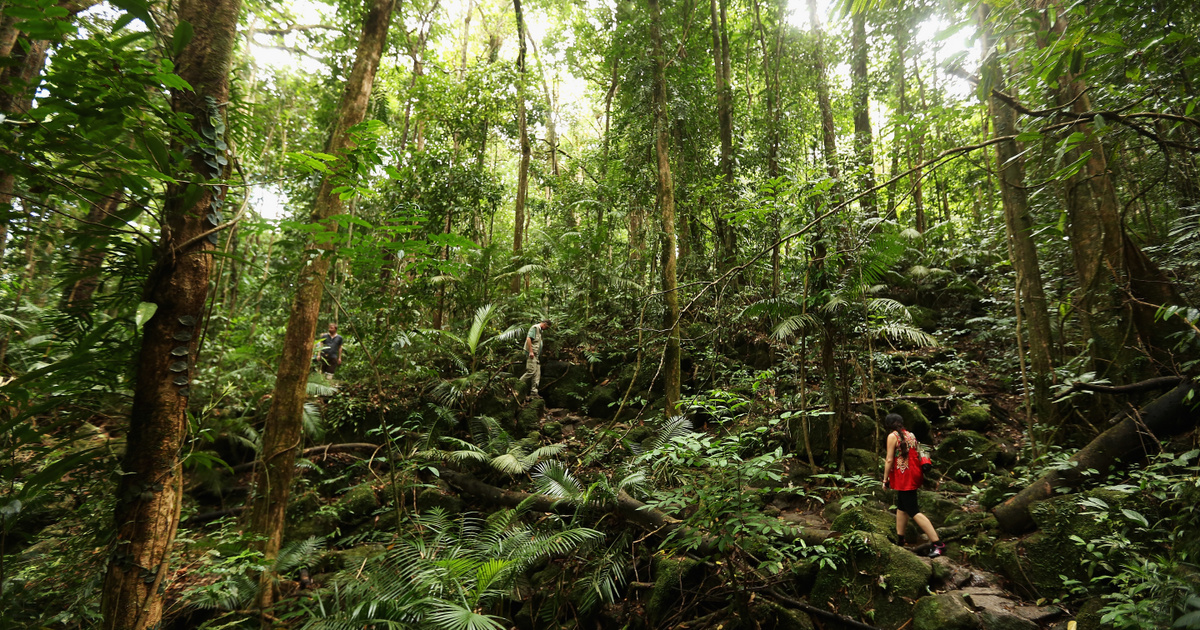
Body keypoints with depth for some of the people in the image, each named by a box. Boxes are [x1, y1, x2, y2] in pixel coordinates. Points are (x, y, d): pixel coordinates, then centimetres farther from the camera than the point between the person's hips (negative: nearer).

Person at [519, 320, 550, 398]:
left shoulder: (540, 330, 23)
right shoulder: (535, 327, -5)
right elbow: (528, 338, -16)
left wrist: (539, 355, 18)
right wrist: (531, 351, -22)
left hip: (536, 355, 10)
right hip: (532, 353, -10)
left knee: (537, 374, 4)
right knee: (531, 371, -17)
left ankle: (534, 393, 4)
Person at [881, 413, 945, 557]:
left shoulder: (892, 436, -11)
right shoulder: (911, 435, 10)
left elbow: (889, 460, -14)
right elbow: (917, 456, 13)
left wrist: (885, 479, -6)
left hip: (903, 478, -9)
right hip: (913, 476, 9)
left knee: (914, 512, -7)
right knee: (901, 507, 18)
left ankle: (938, 544, -11)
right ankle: (899, 539, 26)